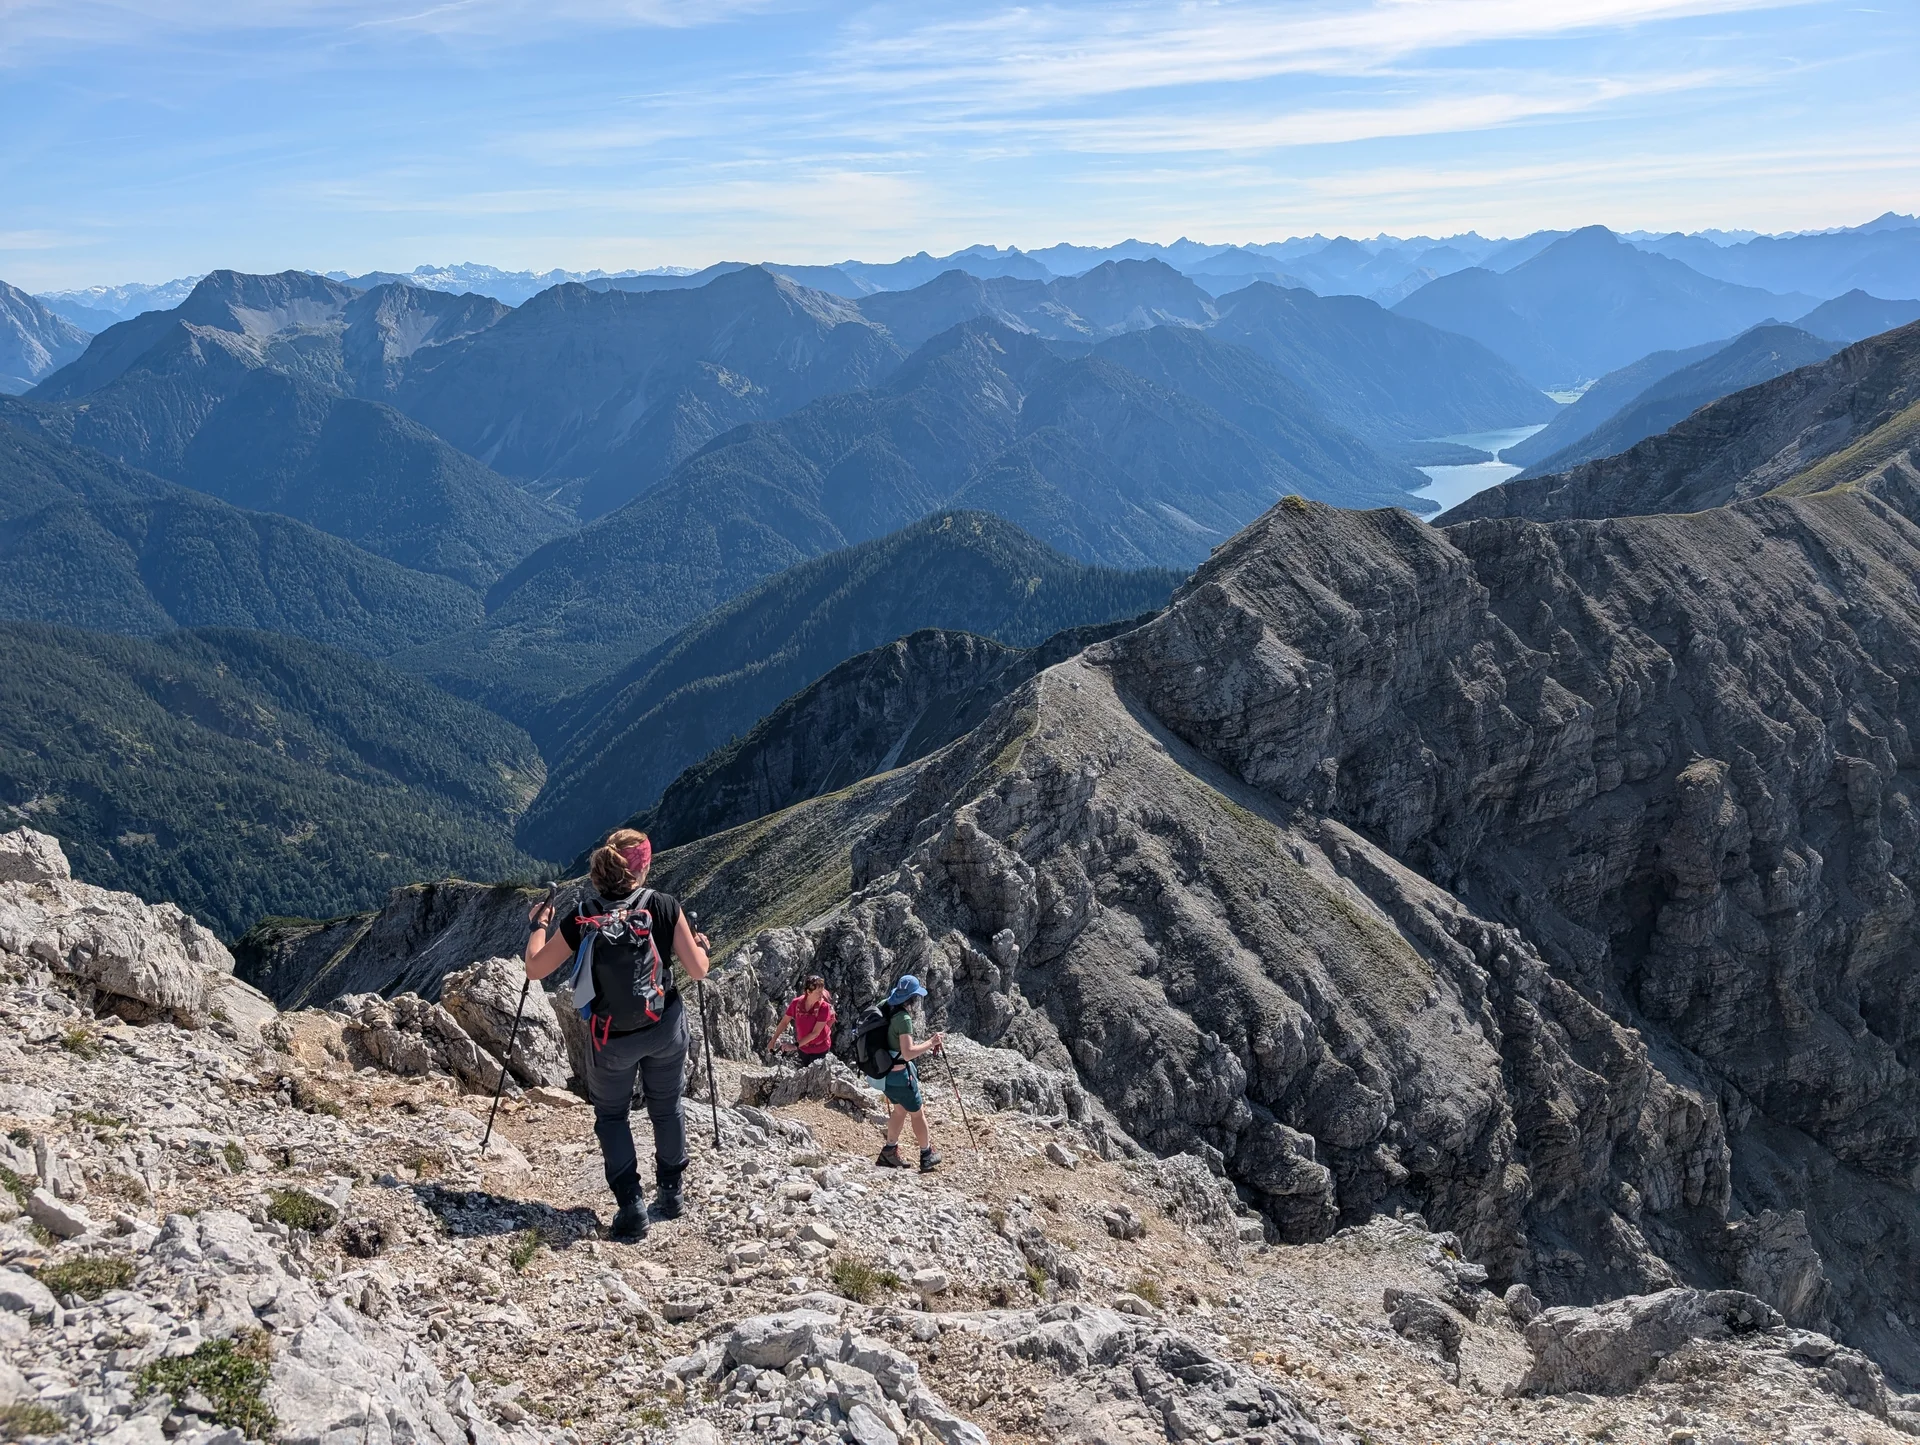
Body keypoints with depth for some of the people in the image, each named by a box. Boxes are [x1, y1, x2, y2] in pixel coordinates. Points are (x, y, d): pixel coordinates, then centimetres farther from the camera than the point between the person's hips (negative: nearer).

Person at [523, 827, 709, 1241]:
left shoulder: (582, 916, -9)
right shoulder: (665, 906, -11)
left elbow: (535, 968, -6)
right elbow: (697, 970, -8)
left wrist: (537, 924, 10)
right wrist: (701, 946, 14)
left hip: (610, 1040, 0)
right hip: (665, 1029, 0)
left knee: (611, 1115, 18)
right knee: (666, 1107, 22)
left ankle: (631, 1206, 5)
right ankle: (671, 1194, 33)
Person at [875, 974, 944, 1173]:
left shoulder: (886, 1009, 0)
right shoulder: (903, 1018, -25)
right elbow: (907, 1053, -30)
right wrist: (931, 1043, -19)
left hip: (883, 1073, 8)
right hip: (900, 1075, -8)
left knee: (901, 1108, 26)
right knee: (917, 1112, 12)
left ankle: (889, 1152, 31)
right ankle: (927, 1155, 26)